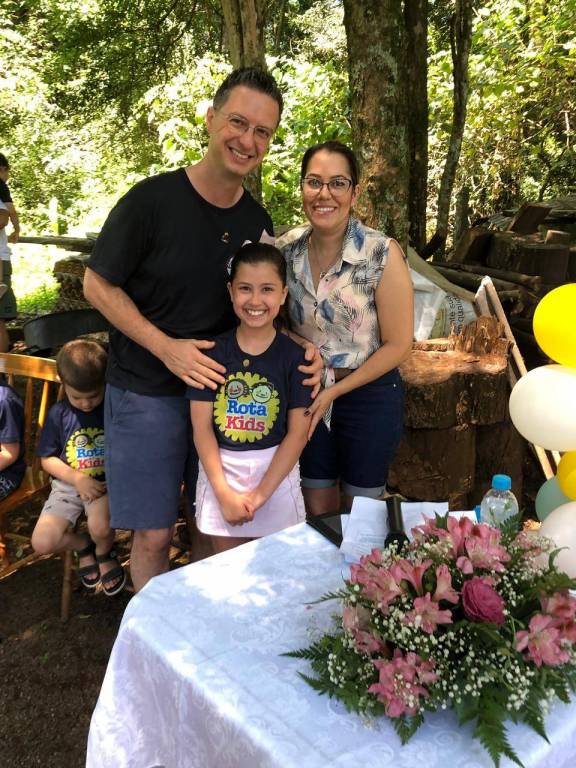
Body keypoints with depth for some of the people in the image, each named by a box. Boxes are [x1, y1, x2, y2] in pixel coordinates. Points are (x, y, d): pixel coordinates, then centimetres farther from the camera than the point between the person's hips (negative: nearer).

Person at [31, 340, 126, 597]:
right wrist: (78, 479, -13)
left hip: (107, 482, -2)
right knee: (41, 542, -13)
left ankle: (104, 553, 7)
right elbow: (48, 459, 2)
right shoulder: (58, 413, -3)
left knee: (100, 527, -32)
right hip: (69, 483, 3)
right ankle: (82, 545, 20)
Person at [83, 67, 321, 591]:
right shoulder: (152, 200, -14)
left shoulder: (258, 222, 1)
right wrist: (166, 347, -18)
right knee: (154, 534, 5)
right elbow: (98, 285, -7)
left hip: (224, 386, 4)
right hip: (147, 395, -4)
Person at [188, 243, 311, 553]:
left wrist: (260, 494, -12)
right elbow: (202, 427, -6)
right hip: (219, 470, 1)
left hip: (276, 472, 0)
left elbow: (297, 432, -8)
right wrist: (224, 493, -12)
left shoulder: (295, 356, -7)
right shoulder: (212, 352, -5)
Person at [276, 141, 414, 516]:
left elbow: (398, 344, -13)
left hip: (368, 393, -3)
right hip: (309, 393, 3)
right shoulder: (288, 248, -5)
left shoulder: (383, 253, -17)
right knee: (317, 510, 17)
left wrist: (334, 391, -14)